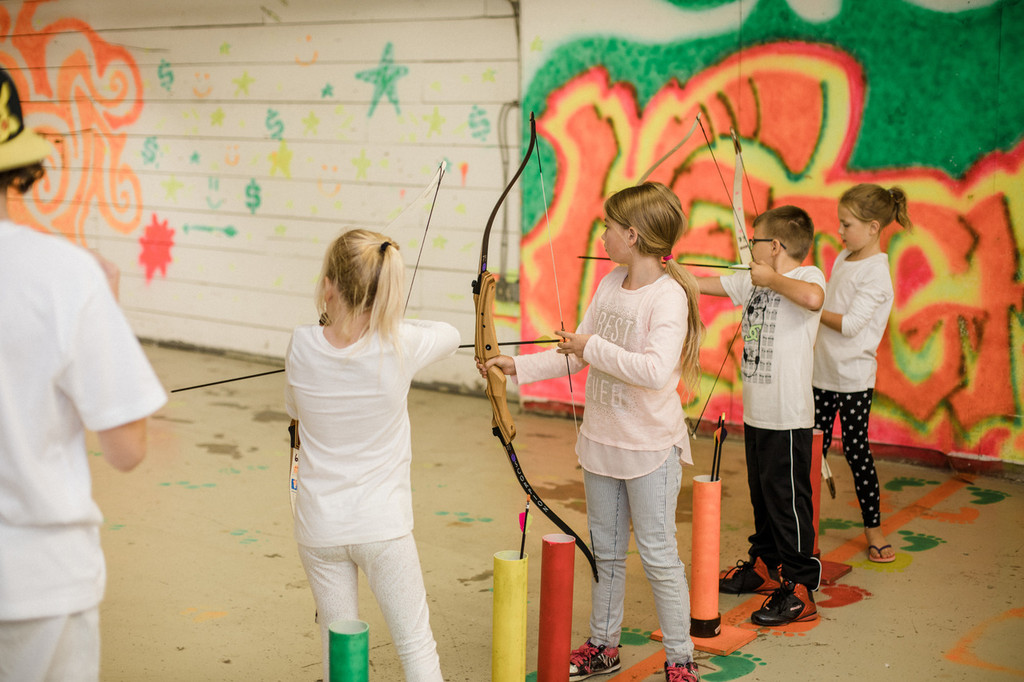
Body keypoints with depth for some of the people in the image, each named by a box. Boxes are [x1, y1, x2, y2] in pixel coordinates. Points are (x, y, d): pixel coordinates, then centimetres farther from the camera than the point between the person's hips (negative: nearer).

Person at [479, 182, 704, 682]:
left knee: (658, 555, 2)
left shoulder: (669, 295, -19)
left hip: (650, 448, -7)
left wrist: (593, 347, -25)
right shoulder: (610, 284, 5)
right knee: (605, 551, 18)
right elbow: (576, 354, 11)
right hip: (601, 439, 7)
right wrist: (517, 367, 5)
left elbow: (656, 369, -32)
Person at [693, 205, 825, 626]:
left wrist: (772, 278, -24)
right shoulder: (751, 280, 10)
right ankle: (764, 565, 35)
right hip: (757, 412, 8)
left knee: (788, 498, -4)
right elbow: (702, 285, 19)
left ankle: (799, 589, 3)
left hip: (788, 416, -8)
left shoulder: (807, 275, -13)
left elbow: (812, 298, -37)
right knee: (762, 493, 20)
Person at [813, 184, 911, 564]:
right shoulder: (844, 258, 9)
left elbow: (850, 324, -22)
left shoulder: (876, 272, -16)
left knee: (856, 450, 1)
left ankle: (873, 526, 14)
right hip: (824, 371, 7)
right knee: (814, 447, 10)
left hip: (853, 377, -7)